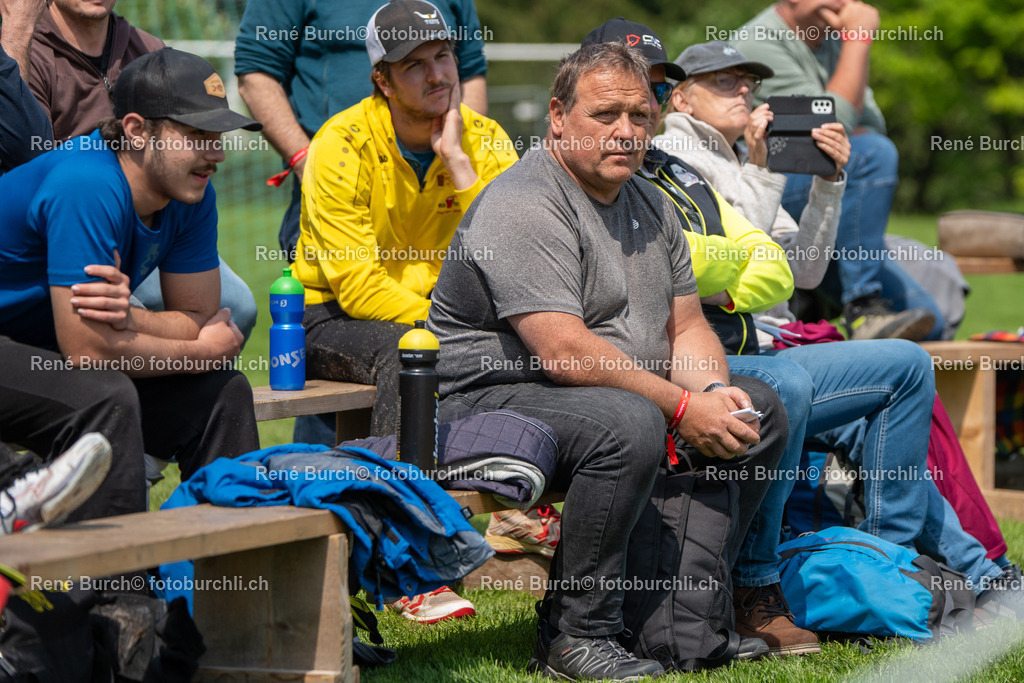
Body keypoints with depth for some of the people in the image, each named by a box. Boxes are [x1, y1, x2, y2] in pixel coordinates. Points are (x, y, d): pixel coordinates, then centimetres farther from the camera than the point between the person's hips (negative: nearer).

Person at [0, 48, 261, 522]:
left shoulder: (192, 196, -4)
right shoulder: (87, 189, -30)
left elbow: (198, 317, -3)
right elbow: (86, 348, -30)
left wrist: (129, 319, -27)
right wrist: (205, 349, -15)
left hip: (48, 351, 9)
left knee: (221, 391, -1)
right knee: (106, 397, -32)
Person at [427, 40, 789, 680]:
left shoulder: (651, 205, 13)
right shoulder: (523, 207, -18)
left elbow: (686, 324, 13)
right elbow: (563, 351, -26)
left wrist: (712, 389, -10)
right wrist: (681, 406, -23)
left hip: (624, 394, 10)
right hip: (493, 397, -9)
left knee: (759, 409, 2)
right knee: (628, 425, -36)